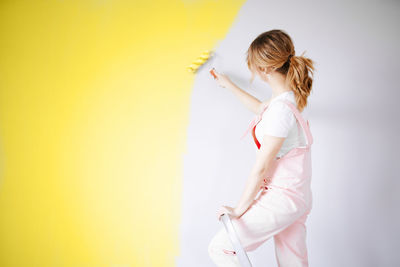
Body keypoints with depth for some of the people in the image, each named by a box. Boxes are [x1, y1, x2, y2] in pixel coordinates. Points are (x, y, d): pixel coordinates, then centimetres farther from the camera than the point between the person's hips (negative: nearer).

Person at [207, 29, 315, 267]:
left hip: (282, 198, -9)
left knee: (220, 248, -1)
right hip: (297, 196, 9)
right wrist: (229, 85, 39)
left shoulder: (280, 109, -25)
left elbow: (261, 167, -20)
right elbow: (260, 107, 28)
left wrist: (239, 210, -9)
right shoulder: (291, 97, 4)